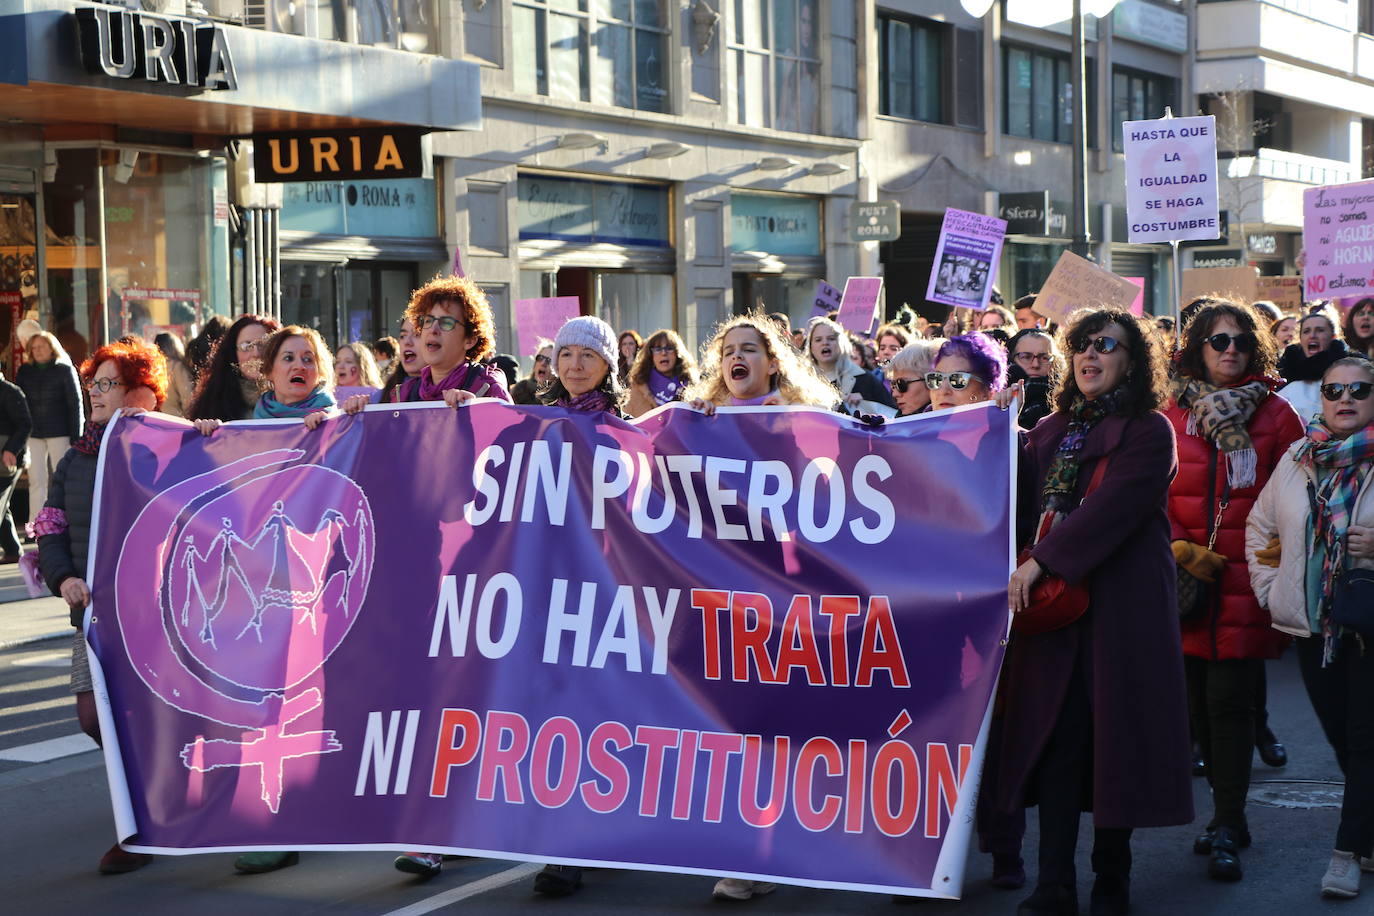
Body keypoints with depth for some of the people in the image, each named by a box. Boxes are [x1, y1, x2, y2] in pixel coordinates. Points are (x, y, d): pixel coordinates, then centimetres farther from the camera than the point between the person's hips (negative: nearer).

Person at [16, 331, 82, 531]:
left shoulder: (65, 370, 0)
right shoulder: (24, 371, 10)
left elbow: (75, 404, -2)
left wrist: (76, 437, -8)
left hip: (59, 433, -3)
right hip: (33, 433, 3)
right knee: (36, 481, 2)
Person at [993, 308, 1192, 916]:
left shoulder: (1148, 430, -3)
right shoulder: (1051, 431, 15)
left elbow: (1113, 506, -16)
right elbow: (1024, 506, 10)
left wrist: (1042, 560, -19)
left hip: (1121, 602, -4)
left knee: (1114, 732, 1)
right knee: (1057, 737, 0)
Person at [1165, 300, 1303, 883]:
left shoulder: (1275, 415, 3)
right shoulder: (1172, 418, 8)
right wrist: (1181, 550, -7)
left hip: (1247, 582, -3)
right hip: (1190, 586, 3)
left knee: (1229, 699, -8)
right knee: (1200, 701, 8)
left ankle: (1227, 829, -4)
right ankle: (1229, 816, 22)